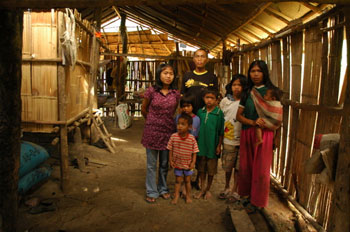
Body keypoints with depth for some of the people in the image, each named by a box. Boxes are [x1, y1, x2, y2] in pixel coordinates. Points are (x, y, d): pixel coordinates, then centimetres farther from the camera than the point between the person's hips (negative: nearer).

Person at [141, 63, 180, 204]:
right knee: (151, 164, 7)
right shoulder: (151, 91, -8)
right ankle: (151, 192, 21)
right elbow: (143, 110, 6)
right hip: (152, 131, -2)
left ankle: (163, 189, 32)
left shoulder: (176, 94, 0)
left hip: (168, 131, 2)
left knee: (164, 164, 14)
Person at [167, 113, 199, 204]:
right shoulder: (174, 136, -13)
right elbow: (170, 149, -4)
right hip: (177, 163, 0)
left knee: (187, 180, 14)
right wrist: (171, 160, -5)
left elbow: (194, 151, -6)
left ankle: (188, 196, 31)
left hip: (188, 164, 0)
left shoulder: (192, 138, -14)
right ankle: (176, 195, 25)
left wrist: (193, 162, -9)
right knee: (178, 180, 11)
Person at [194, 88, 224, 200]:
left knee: (211, 169, 10)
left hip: (212, 145, -3)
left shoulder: (219, 113, -7)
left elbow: (221, 131, -5)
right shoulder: (200, 112, 2)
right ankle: (202, 189, 28)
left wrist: (219, 145, -6)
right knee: (201, 168, 13)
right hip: (201, 144, 3)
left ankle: (208, 189, 28)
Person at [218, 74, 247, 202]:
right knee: (227, 166, 13)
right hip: (228, 140, 2)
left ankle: (234, 191, 25)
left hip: (242, 140, -1)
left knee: (238, 167, 8)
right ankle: (226, 188, 34)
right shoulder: (225, 101, 4)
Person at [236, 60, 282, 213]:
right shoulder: (247, 93, 11)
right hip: (247, 133, 4)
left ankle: (257, 201, 19)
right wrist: (252, 122, -12)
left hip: (264, 134, -4)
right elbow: (239, 115, 5)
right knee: (245, 166, 10)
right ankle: (246, 194, 29)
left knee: (260, 169, 3)